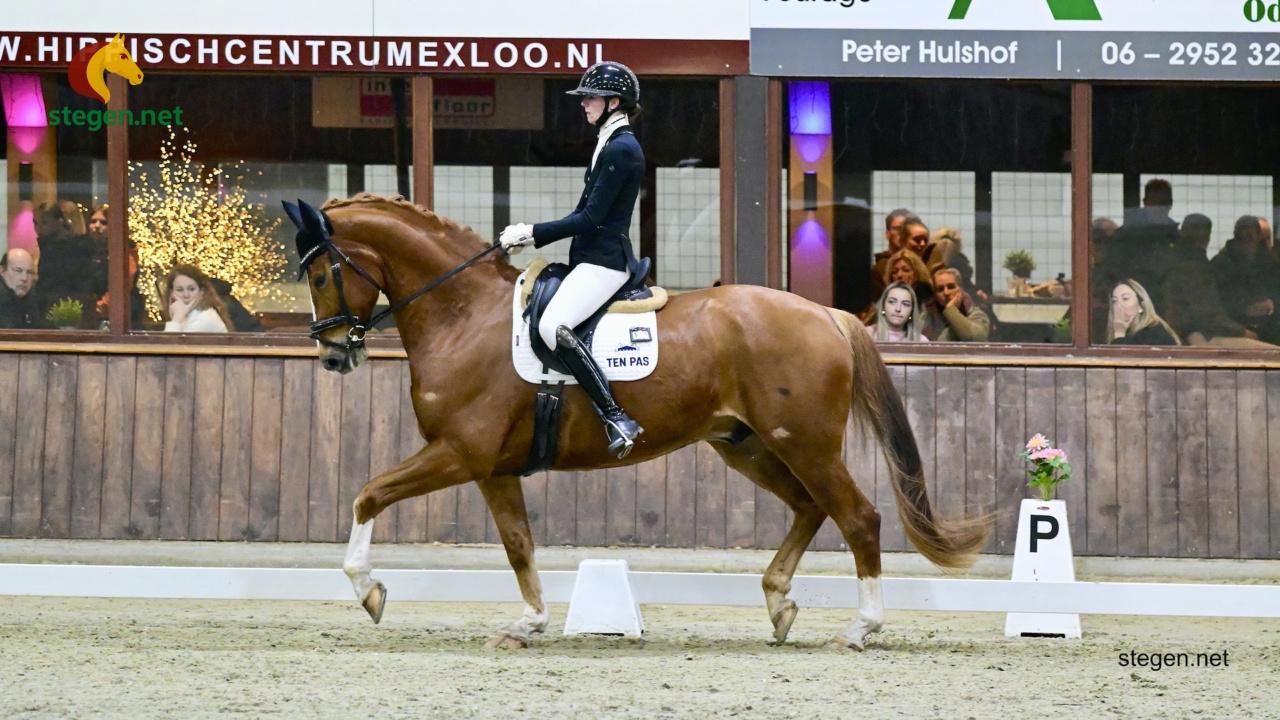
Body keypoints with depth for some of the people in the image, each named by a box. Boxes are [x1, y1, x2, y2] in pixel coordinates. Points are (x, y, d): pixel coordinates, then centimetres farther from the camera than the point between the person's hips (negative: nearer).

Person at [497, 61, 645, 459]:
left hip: (604, 261, -11)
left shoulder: (621, 149, -14)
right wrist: (532, 237, 11)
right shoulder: (610, 144, 18)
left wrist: (533, 232, -13)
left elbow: (591, 218, -18)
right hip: (590, 258, 11)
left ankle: (616, 418, -29)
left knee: (553, 326, -28)